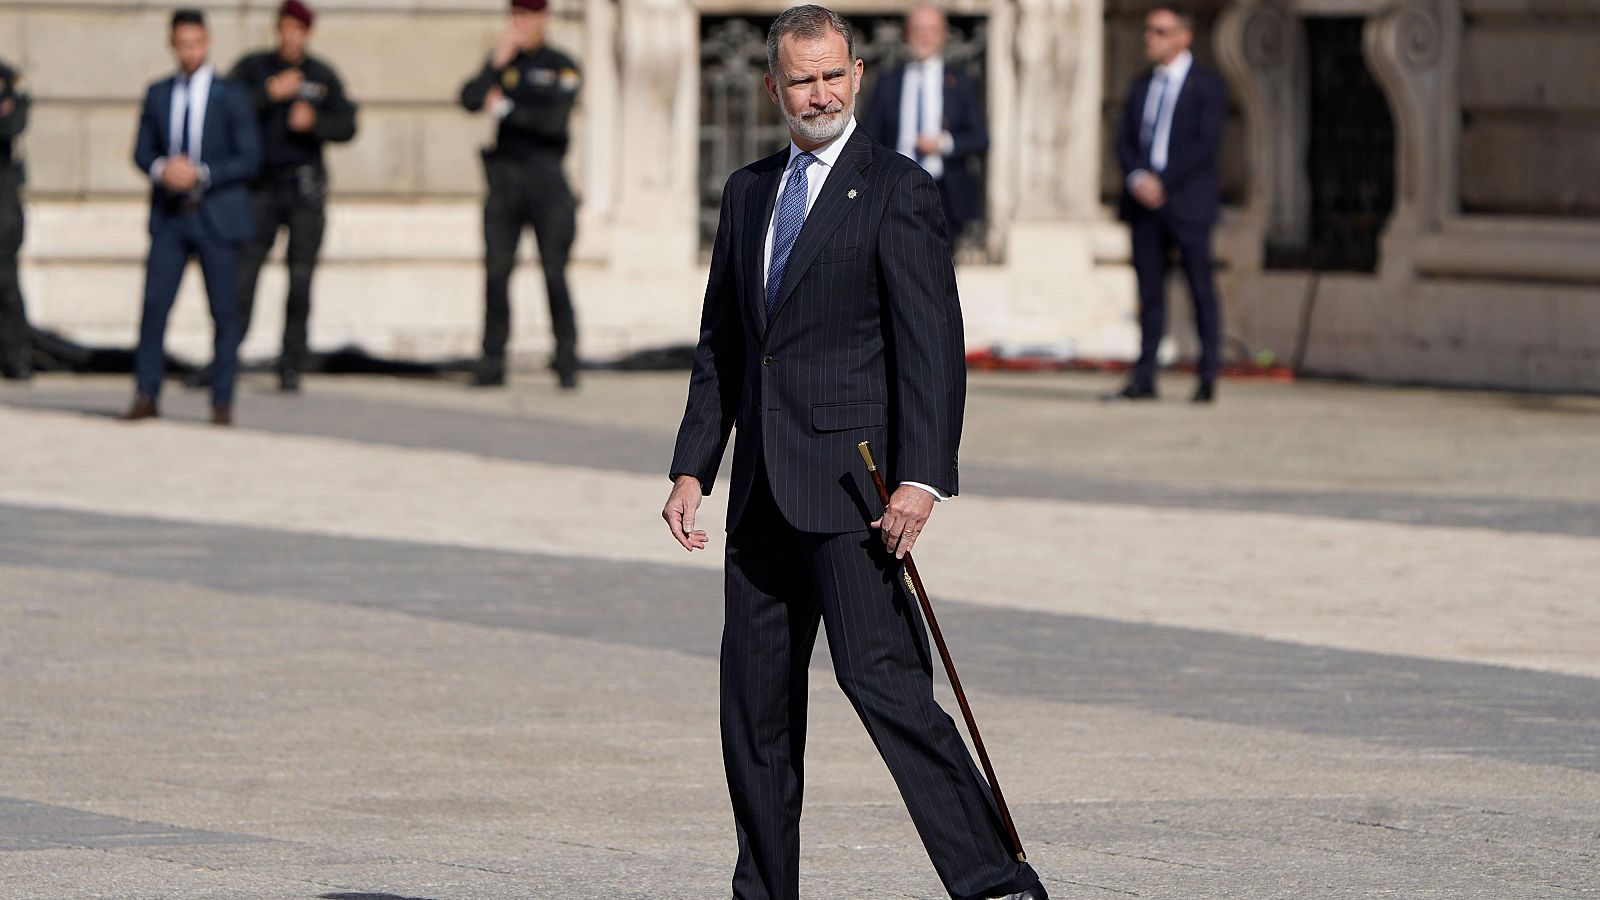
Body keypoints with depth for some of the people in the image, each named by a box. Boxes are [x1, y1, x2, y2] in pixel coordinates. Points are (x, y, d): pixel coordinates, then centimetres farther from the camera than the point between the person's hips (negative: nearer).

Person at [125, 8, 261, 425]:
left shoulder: (232, 96, -2)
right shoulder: (158, 94, 8)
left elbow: (249, 159, -6)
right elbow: (142, 151, 11)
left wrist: (201, 173, -18)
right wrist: (161, 169, -12)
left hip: (217, 216, -2)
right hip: (169, 217, 2)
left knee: (224, 312, 0)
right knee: (154, 305, -6)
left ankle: (222, 402, 6)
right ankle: (146, 397, -2)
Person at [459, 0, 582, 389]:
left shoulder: (562, 67, 2)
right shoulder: (502, 61, 12)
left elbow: (554, 119, -10)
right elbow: (470, 99, -2)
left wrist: (506, 109, -8)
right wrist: (497, 63, -13)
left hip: (545, 174, -3)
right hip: (505, 174, 3)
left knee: (554, 272, -4)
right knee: (497, 270, -2)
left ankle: (567, 364, 0)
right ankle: (492, 364, 0)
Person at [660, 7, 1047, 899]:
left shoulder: (899, 191, -5)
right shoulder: (749, 192, 16)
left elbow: (934, 347, -11)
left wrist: (922, 479, -20)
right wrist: (693, 468, 12)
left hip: (853, 480, -7)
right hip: (765, 491, 7)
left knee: (882, 677, -16)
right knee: (755, 701, 8)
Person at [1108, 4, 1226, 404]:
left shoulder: (1206, 85, -2)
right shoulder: (1142, 86, 16)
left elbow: (1206, 143, -11)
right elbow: (1125, 142, 11)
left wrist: (1162, 181, -16)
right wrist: (1136, 177, -9)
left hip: (1187, 202, -5)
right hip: (1144, 204, 5)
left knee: (1202, 291, -2)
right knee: (1150, 292, 3)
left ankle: (1208, 379, 2)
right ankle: (1144, 381, 1)